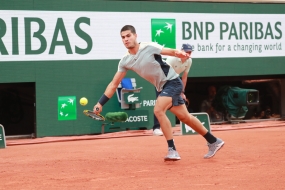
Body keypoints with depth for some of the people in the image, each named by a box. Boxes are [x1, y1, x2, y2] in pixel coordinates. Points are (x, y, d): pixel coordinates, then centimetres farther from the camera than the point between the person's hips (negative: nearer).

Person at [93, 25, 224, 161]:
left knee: (158, 110, -24)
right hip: (163, 88, 7)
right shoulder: (125, 61, -1)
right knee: (185, 117, 13)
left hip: (172, 82, -7)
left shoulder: (149, 47, -17)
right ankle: (214, 142, 28)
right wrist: (100, 103, -4)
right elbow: (114, 84, 3)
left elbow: (171, 52, -13)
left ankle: (172, 150, -20)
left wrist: (178, 53, -38)